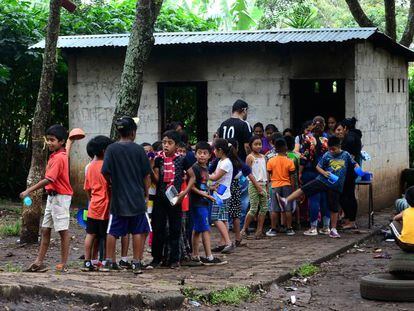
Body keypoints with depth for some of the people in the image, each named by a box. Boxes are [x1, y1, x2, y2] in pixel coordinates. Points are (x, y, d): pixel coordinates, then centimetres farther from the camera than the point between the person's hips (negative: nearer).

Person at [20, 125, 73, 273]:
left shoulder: (59, 158, -17)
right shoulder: (54, 156, 11)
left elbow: (48, 180, -23)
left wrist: (29, 191, -23)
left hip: (61, 197, -10)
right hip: (52, 196, 10)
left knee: (63, 230, -2)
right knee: (45, 230, 9)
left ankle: (63, 264, 3)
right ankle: (39, 262, 12)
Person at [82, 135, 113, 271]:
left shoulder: (91, 166, 10)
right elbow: (110, 185, -16)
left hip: (93, 207, 7)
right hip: (105, 206, -7)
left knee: (90, 234, 7)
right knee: (106, 237, 2)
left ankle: (87, 262, 6)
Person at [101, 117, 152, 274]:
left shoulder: (111, 149, -4)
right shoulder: (139, 149, -4)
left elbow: (105, 172, -8)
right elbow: (147, 175, -2)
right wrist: (146, 193, 10)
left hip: (118, 197, 1)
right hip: (137, 198, -1)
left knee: (112, 231, 11)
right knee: (138, 231, 8)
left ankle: (110, 261, 14)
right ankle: (136, 262, 7)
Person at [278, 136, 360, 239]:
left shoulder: (346, 155, 0)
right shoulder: (327, 155, 0)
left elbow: (354, 164, 9)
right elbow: (318, 166, 6)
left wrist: (358, 169, -12)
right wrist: (324, 172, -13)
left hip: (336, 186, 0)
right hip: (322, 180, 1)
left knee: (334, 208, 6)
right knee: (304, 189, -13)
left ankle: (333, 230, 18)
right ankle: (286, 201, -15)